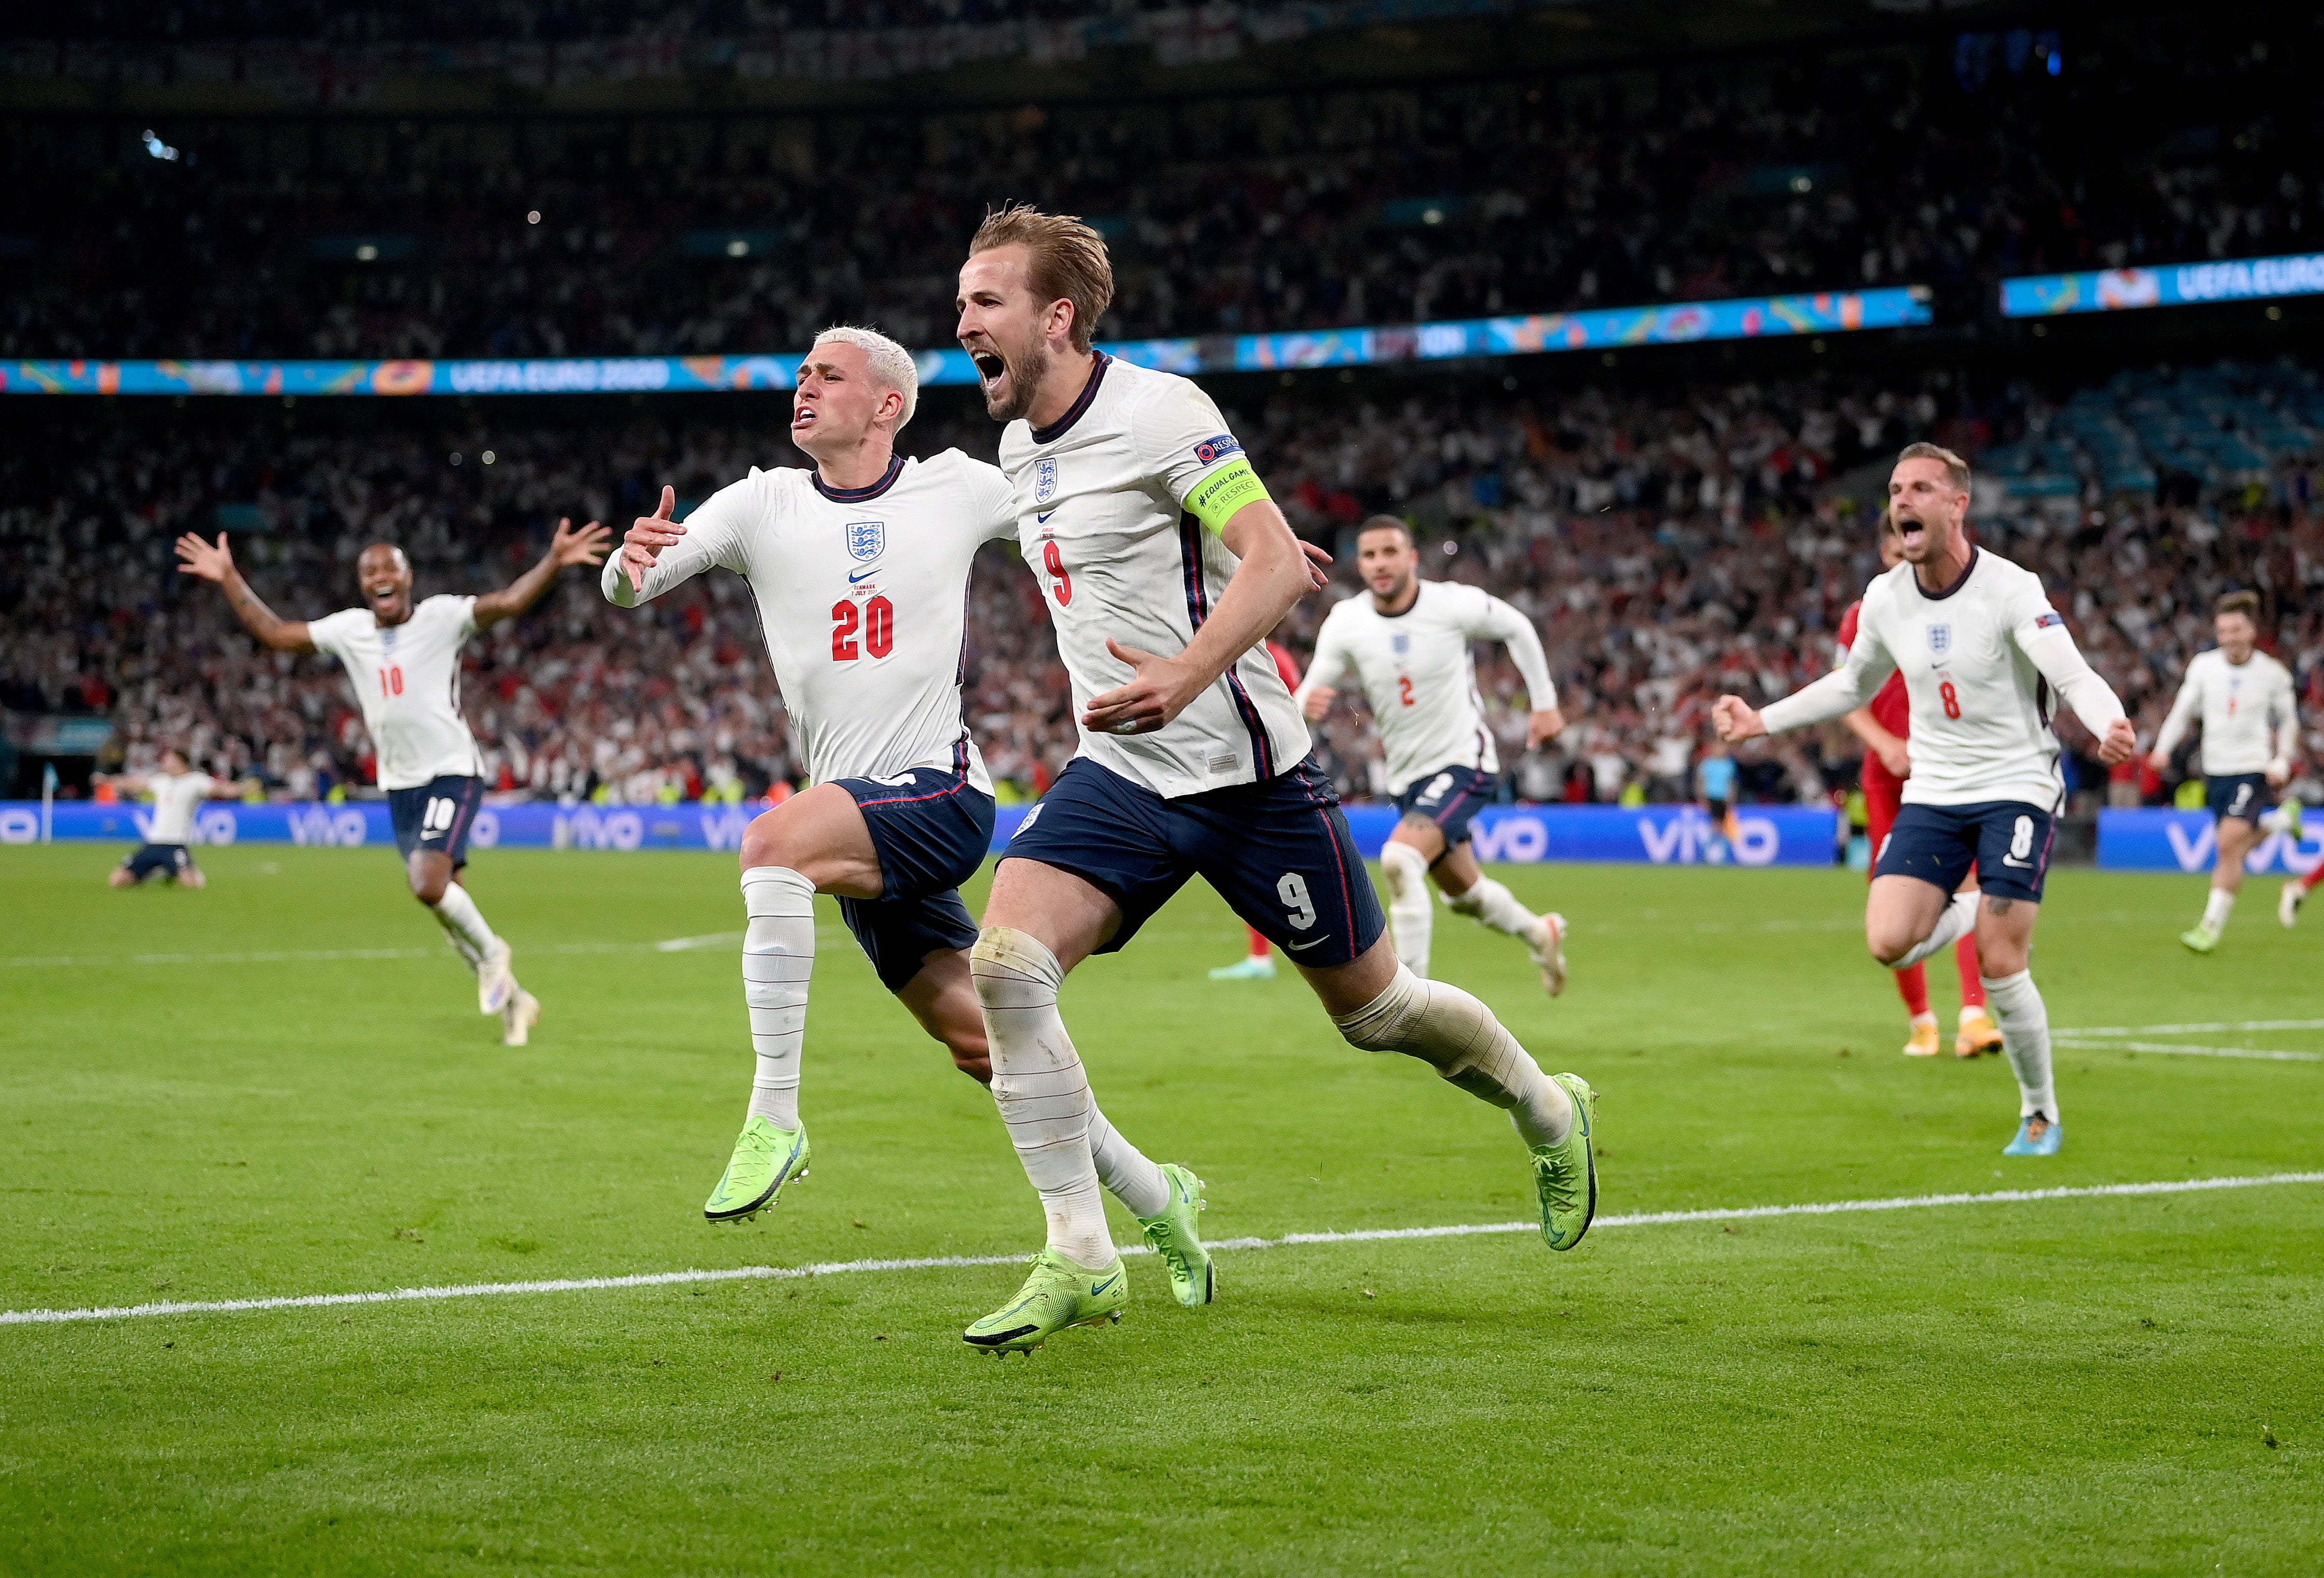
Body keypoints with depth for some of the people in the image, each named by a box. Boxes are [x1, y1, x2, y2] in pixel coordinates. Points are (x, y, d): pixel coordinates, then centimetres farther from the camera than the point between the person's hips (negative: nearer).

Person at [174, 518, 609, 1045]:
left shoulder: (442, 617, -8)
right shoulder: (349, 630, 6)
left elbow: (508, 602, -20)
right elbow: (275, 633, 14)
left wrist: (554, 562, -36)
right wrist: (229, 581, 10)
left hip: (452, 774, -6)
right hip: (399, 785, 6)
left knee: (428, 883, -24)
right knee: (444, 901, 7)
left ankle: (489, 952, 4)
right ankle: (512, 999, 24)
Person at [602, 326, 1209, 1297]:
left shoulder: (957, 489, 1)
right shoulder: (763, 504, 6)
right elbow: (629, 589, -2)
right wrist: (630, 562, -28)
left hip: (940, 792, -5)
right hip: (863, 820, 5)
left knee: (773, 843, -30)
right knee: (977, 1040, 6)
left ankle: (775, 1118, -28)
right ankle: (1154, 1196, 23)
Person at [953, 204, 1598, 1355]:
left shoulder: (1159, 411, -15)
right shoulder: (1019, 446, 8)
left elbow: (1276, 563, -24)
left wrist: (1187, 675, -37)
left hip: (1243, 771, -6)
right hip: (1119, 775, 6)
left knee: (1373, 1010, 7)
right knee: (1004, 963, -18)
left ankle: (1545, 1110, 38)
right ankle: (1079, 1260, -12)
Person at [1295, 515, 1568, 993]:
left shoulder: (1456, 604, -16)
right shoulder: (1344, 623, -10)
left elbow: (1518, 629, 3)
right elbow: (1309, 696, -7)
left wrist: (1544, 702, 7)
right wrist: (1306, 704, -32)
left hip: (1464, 762, -5)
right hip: (1407, 777, 5)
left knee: (1399, 860, -28)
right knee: (1463, 892, 21)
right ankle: (1539, 933, 53)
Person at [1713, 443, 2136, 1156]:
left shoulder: (2009, 589, -15)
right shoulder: (1884, 599, 2)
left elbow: (2076, 679, -23)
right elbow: (1852, 685, 20)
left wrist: (2111, 725, -45)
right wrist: (1763, 720, 14)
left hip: (2016, 787, -5)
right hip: (1932, 794, 5)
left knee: (2000, 969, -10)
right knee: (1889, 943, -16)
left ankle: (2041, 1115, 11)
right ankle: (1979, 911, 17)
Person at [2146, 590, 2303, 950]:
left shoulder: (2273, 674, -6)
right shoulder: (2203, 665, -2)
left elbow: (2288, 721, 8)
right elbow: (2183, 710, 7)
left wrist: (2283, 761, -5)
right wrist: (2163, 748, -7)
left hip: (2253, 768, -4)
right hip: (2215, 769, 4)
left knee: (2230, 845, -18)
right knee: (2235, 846, 16)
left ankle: (2212, 924, -11)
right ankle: (2284, 820, 48)